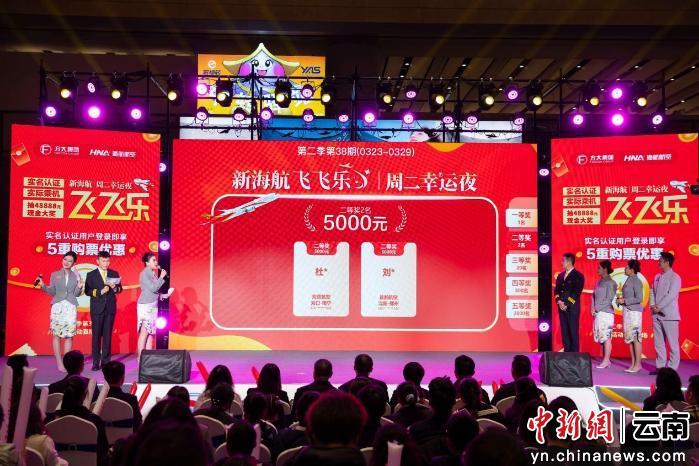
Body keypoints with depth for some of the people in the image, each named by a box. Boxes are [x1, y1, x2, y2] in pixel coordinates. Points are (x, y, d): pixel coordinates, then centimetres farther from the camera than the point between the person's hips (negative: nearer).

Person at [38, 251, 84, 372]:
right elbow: (52, 292, 5)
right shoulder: (55, 275, 10)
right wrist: (43, 286, -10)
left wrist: (79, 287, -13)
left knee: (69, 335, -4)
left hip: (71, 307, 0)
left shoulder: (76, 276, 11)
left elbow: (76, 294, 6)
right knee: (56, 335, -5)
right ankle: (59, 363, -2)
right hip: (57, 306, 0)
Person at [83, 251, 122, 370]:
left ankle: (106, 361, 9)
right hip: (97, 309, -2)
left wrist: (115, 288, -11)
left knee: (108, 335, 4)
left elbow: (120, 288, 10)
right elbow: (87, 291, -4)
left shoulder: (114, 274, 9)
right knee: (96, 335, 1)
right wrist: (100, 292, -17)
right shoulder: (91, 275, 2)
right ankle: (96, 362, 6)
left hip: (110, 308, 2)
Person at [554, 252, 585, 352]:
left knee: (573, 332, -3)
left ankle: (574, 354, 2)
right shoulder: (560, 275, 14)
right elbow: (556, 290, 12)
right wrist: (559, 301, -5)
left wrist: (566, 304, -13)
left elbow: (576, 293, -11)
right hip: (562, 308, 6)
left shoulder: (578, 276, -5)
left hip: (572, 309, -6)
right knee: (564, 332, 6)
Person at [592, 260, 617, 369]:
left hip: (606, 313, -8)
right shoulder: (599, 282, 16)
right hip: (598, 313, 8)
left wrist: (597, 308, -11)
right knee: (601, 337, 9)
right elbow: (594, 296, 16)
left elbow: (609, 299, -12)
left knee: (606, 337, -5)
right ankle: (605, 360, 14)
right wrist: (593, 308, 1)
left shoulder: (610, 283, -7)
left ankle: (606, 360, -2)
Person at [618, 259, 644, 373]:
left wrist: (624, 300, -15)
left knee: (636, 338, -5)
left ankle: (637, 364, 0)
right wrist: (620, 300, 6)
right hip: (627, 311, 9)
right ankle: (633, 364, 15)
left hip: (634, 312, -9)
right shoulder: (628, 280, 13)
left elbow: (639, 299, -17)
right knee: (629, 338, 10)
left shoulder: (636, 281, -11)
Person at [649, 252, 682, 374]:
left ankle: (672, 369, 2)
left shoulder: (674, 277, -7)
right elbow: (652, 292, 12)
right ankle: (660, 366, 16)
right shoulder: (657, 277, 14)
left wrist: (659, 307, -14)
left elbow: (671, 295, -15)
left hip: (669, 315, -7)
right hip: (657, 314, 7)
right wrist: (653, 305, -5)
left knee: (672, 343, -1)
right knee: (658, 342, 9)